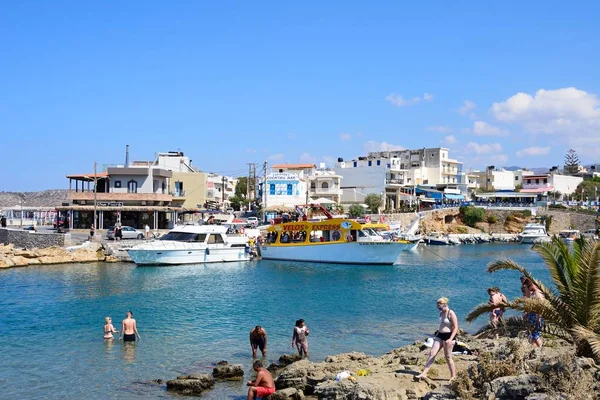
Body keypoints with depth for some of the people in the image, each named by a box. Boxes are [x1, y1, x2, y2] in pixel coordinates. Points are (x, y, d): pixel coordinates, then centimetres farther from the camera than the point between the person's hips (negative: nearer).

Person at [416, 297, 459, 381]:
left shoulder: (451, 314, -13)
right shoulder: (441, 313, 11)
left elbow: (456, 328, -16)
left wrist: (450, 339, -24)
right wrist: (436, 335, 23)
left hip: (448, 336, -8)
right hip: (440, 335, 8)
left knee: (448, 357, -1)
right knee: (432, 353, -1)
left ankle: (453, 376, 12)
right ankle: (424, 373, -4)